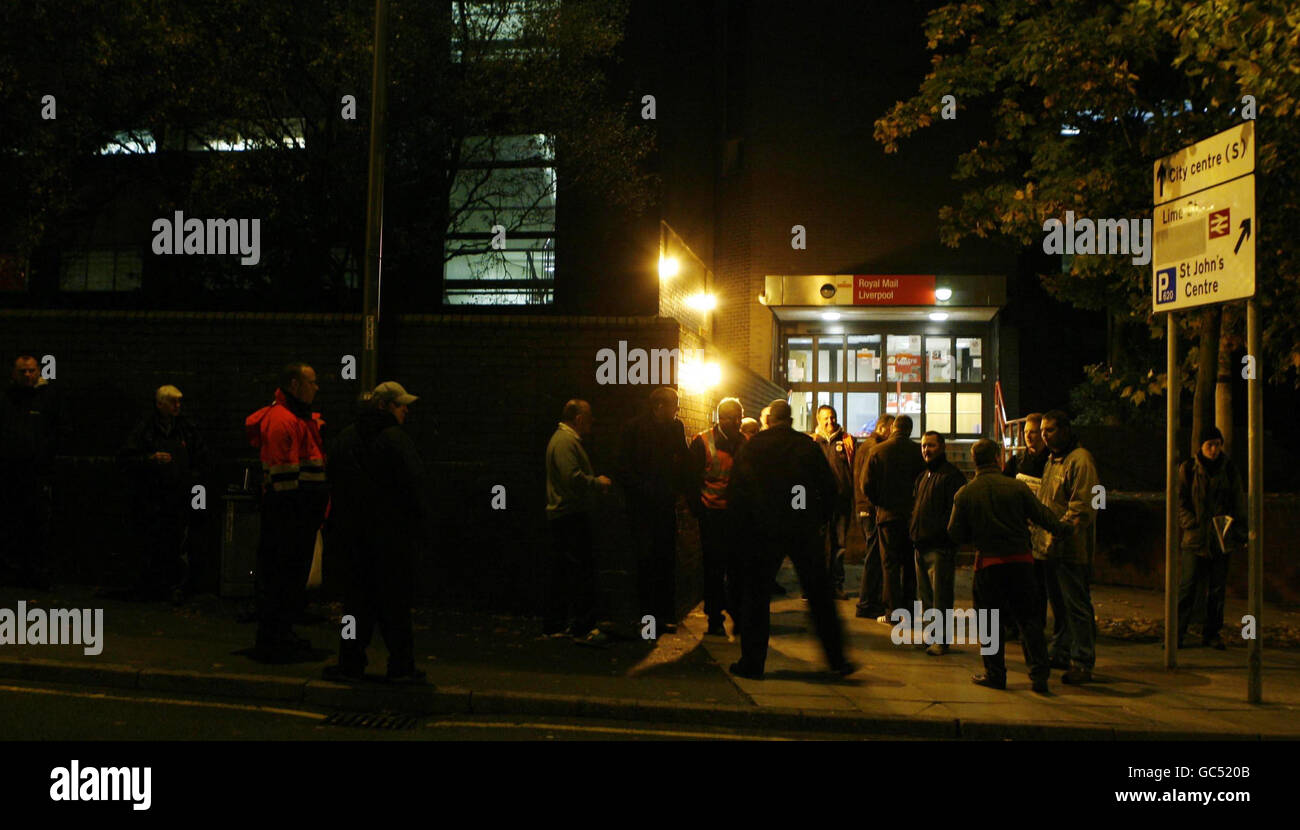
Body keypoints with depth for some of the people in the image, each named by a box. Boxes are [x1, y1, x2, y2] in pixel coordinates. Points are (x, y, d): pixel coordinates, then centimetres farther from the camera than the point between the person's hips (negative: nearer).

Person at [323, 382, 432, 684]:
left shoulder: (345, 439, 11)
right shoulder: (395, 440, -13)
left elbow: (334, 486, 16)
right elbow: (415, 488, -14)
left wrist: (339, 529, 21)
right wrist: (423, 533, -8)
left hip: (355, 535, 6)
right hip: (394, 537, -6)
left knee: (359, 599, 11)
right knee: (396, 602, 1)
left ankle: (351, 664, 13)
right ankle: (401, 667, 7)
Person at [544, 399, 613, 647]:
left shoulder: (567, 438, 22)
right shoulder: (565, 440, -14)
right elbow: (573, 478, -24)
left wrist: (596, 482, 13)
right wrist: (597, 483, -9)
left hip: (560, 515, 11)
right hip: (571, 515, -11)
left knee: (562, 573, 13)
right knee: (582, 569, -10)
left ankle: (554, 625, 19)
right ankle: (582, 628, -9)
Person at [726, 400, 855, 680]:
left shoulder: (751, 447, 0)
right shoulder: (807, 445, 2)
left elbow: (735, 493, -1)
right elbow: (828, 487, 2)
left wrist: (748, 522, 11)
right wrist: (818, 519, 13)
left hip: (765, 531, -1)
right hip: (804, 531, 1)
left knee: (756, 595, 8)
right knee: (819, 596, 9)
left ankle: (752, 662, 7)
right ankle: (837, 659, 13)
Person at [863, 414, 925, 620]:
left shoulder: (878, 451, -4)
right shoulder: (917, 452, -2)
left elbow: (867, 485, -4)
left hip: (887, 513, -2)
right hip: (912, 514, 2)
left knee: (890, 563, 2)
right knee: (909, 562, 11)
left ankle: (892, 610, 0)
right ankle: (908, 609, 14)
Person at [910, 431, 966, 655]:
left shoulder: (952, 475, -9)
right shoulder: (923, 476, 19)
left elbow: (955, 510, -16)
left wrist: (939, 532, -21)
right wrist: (914, 531, 13)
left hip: (940, 546, -9)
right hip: (921, 546, 9)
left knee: (940, 596, -4)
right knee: (925, 595, 14)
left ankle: (941, 641, 1)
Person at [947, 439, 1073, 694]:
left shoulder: (964, 494, -3)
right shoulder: (1017, 487, -4)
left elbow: (955, 535, 0)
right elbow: (1042, 515, 1)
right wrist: (1063, 529, 20)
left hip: (988, 562, -1)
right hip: (1021, 559, 1)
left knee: (989, 621, 11)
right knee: (1028, 619, 11)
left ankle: (995, 674, 15)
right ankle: (1039, 675, 8)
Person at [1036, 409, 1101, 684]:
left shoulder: (1080, 460, -12)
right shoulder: (1052, 460, 18)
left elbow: (1082, 507, -18)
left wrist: (1058, 533, -22)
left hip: (1072, 548, -9)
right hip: (1051, 547, 9)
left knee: (1077, 606, -3)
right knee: (1058, 604, 16)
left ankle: (1082, 663, 2)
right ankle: (1061, 653, 26)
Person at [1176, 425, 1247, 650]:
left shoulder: (1229, 469, 8)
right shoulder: (1188, 469, 1)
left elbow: (1240, 503, 11)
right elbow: (1179, 503, 0)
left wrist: (1241, 534, 4)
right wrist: (1194, 525, -12)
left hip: (1222, 537, 3)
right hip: (1196, 538, -3)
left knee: (1218, 587, 6)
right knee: (1190, 585, -8)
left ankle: (1212, 633, 16)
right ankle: (1176, 633, -3)